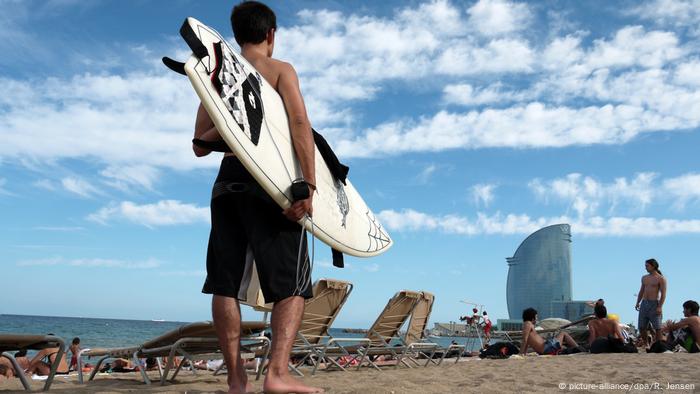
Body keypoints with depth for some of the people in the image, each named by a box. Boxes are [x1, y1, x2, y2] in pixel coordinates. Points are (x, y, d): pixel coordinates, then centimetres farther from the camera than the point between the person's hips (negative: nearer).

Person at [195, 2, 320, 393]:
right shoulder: (281, 69, 5)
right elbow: (301, 124, -13)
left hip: (229, 179, 5)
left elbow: (200, 145, 15)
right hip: (270, 181, -4)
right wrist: (309, 186, -18)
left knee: (226, 282, 6)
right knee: (292, 283, -2)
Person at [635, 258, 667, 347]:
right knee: (641, 327, 6)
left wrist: (660, 307, -18)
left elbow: (663, 294, -10)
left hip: (654, 304, -6)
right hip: (644, 303, 6)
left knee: (657, 328, -4)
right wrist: (638, 302, 12)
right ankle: (646, 344, 20)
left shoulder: (661, 279, -4)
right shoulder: (644, 278, 15)